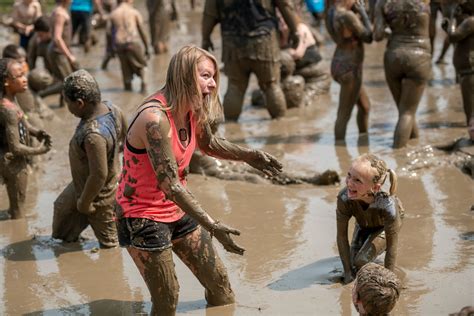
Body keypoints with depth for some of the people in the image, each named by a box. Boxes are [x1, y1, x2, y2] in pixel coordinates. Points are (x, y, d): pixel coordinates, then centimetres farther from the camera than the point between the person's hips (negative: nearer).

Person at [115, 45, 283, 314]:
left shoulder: (193, 110, -3)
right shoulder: (155, 119, -30)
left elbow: (209, 144, 20)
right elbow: (170, 185, -34)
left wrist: (250, 156, 4)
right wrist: (212, 227, -37)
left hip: (178, 210, 8)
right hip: (144, 218, -8)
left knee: (218, 281, 13)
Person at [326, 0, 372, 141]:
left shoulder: (331, 12, 4)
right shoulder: (347, 16, -25)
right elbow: (368, 37, -13)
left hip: (341, 66, 10)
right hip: (350, 69, -10)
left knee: (365, 106, 24)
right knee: (344, 115, 0)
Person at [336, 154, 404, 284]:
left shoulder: (388, 206, -47)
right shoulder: (344, 198, -40)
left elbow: (392, 246, -33)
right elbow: (341, 236, -26)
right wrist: (347, 272, -20)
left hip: (384, 224, -3)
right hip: (363, 223, 3)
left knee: (361, 261, -16)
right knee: (353, 263, 2)